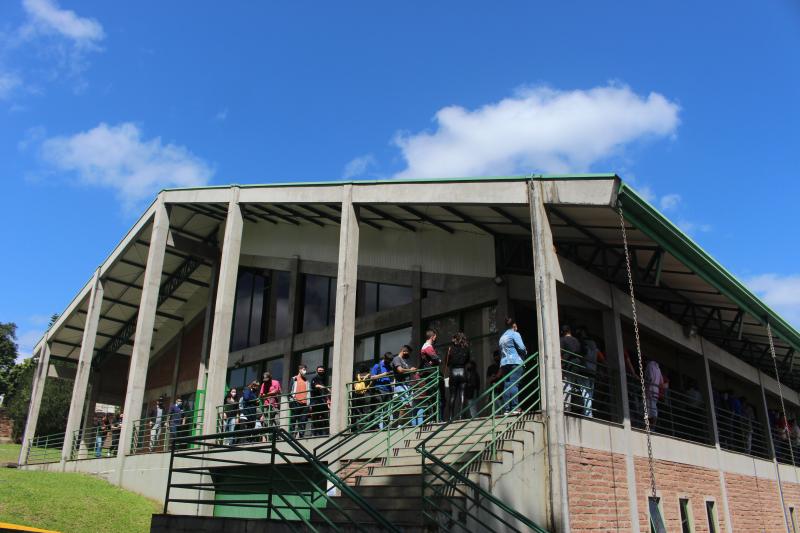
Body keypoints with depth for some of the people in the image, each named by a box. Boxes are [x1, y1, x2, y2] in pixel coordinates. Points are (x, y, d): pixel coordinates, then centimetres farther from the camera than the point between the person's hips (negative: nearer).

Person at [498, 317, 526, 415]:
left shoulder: (502, 337, 23)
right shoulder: (515, 334, 2)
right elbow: (521, 347, -8)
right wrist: (524, 353, 12)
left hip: (504, 363, 6)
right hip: (515, 362, -6)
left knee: (506, 386, 1)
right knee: (514, 384, -12)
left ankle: (506, 409, -4)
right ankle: (514, 408, -18)